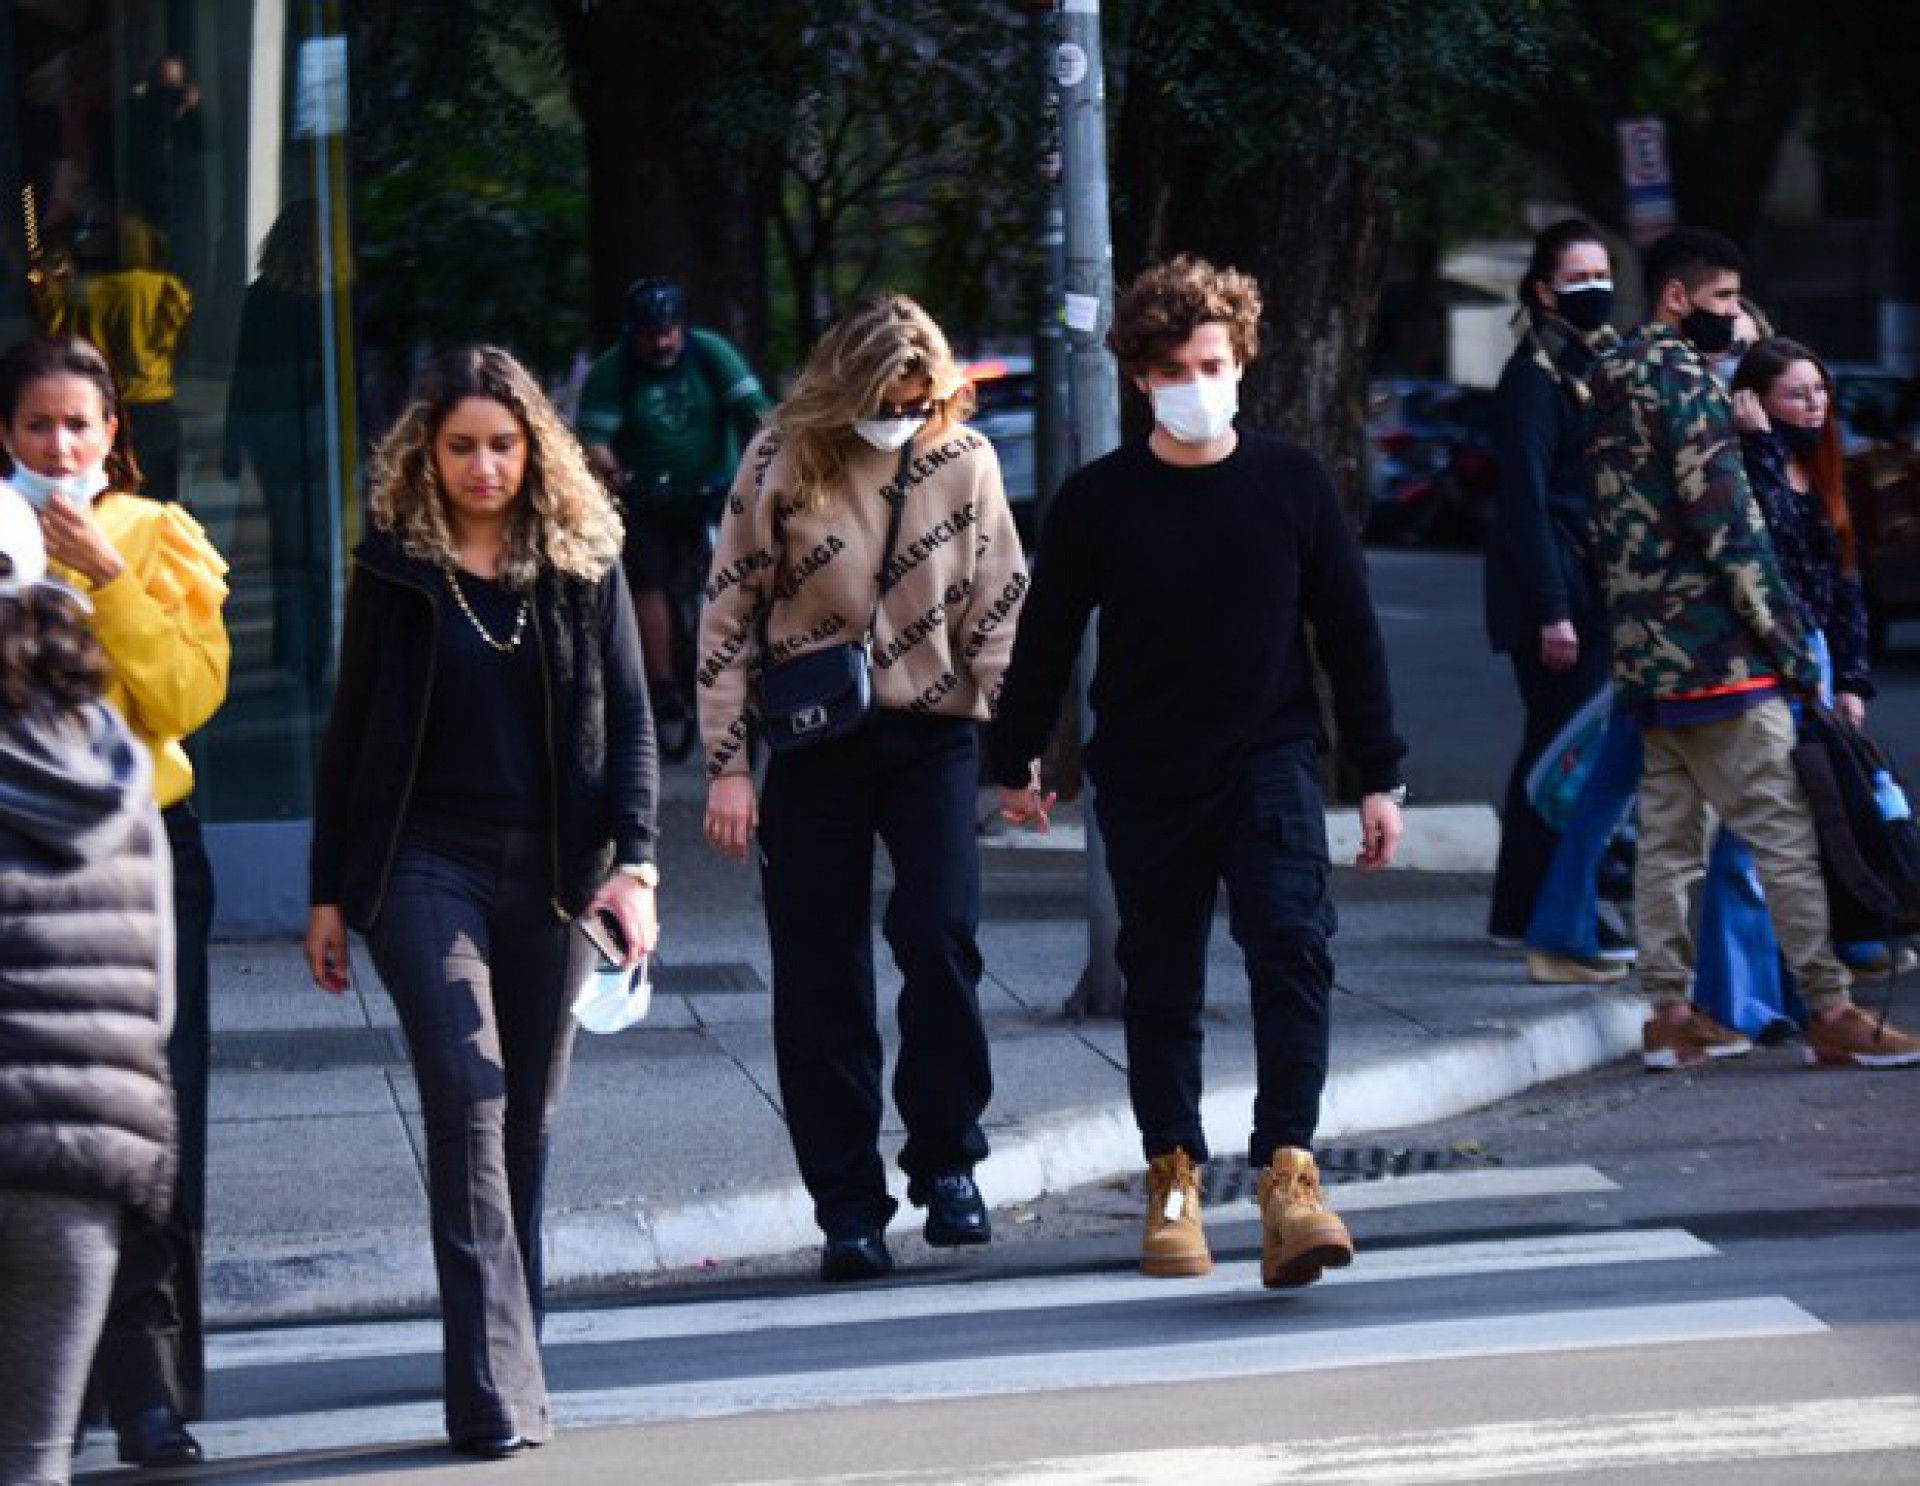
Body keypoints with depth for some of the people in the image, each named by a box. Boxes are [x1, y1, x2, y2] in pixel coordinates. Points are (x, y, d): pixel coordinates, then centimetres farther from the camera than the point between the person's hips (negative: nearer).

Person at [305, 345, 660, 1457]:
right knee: (469, 1094, -15)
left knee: (528, 1120, 7)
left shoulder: (584, 564, 6)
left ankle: (510, 1355, 19)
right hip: (426, 865, -2)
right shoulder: (396, 573, 4)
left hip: (552, 869, 2)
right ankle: (495, 1390, -20)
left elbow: (629, 720, 5)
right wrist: (330, 894, 7)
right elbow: (352, 736, 8)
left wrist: (634, 861, -9)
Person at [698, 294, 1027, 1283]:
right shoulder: (783, 462, -6)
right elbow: (728, 618, -1)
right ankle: (849, 1210, 8)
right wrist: (727, 767, -5)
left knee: (939, 935, -16)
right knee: (820, 977, 1)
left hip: (932, 730, 0)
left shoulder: (964, 460, -1)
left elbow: (998, 608, 6)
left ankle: (946, 1163, 2)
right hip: (814, 744, 0)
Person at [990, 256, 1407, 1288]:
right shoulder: (1098, 501, -2)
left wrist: (1379, 777, 6)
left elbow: (1349, 632, 6)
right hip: (1145, 778, 1)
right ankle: (1172, 1181, 21)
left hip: (1270, 764, -1)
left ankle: (1287, 1174, -24)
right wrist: (1017, 761, 15)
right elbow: (1046, 635, 9)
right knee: (1160, 982, 8)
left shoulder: (1290, 484, 0)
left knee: (1293, 948, -18)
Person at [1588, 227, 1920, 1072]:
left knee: (1668, 831, 10)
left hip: (1646, 650, 9)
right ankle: (1830, 1015, -7)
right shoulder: (1685, 377, -13)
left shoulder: (1614, 384, 16)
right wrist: (1791, 646, -14)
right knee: (1783, 831, -7)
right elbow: (1725, 521, -17)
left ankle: (1670, 1014, 10)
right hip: (1714, 649, -9)